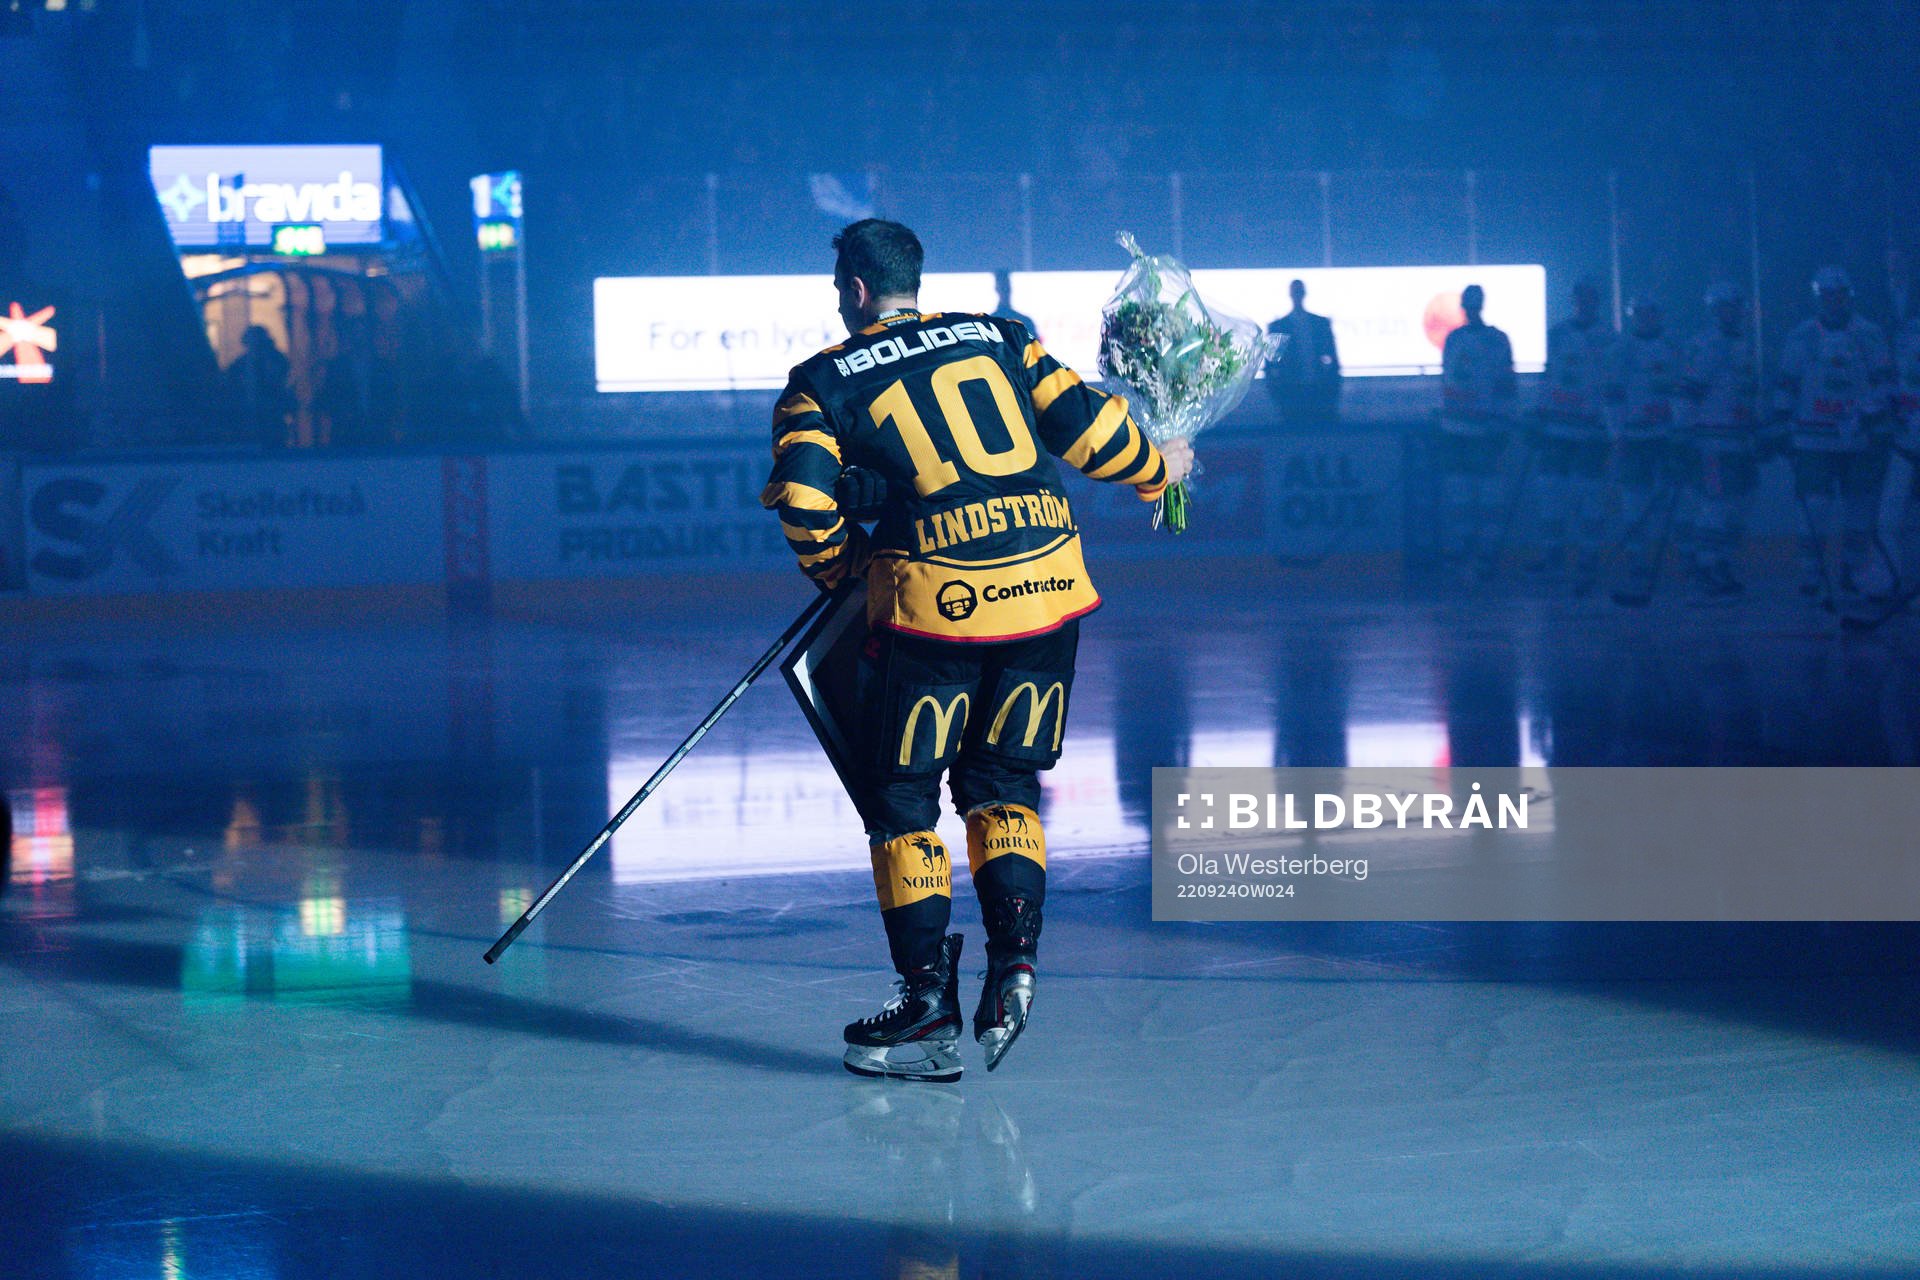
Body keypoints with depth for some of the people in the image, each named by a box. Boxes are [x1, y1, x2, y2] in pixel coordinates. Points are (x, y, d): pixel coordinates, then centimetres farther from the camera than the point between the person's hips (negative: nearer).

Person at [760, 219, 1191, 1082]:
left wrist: (836, 566, 14)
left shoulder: (823, 383, 6)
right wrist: (1156, 468, 29)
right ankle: (1013, 961, 1)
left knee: (901, 797, 9)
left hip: (934, 599, -4)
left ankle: (929, 1006, 5)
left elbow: (803, 501, -6)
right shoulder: (996, 338, 15)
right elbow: (1086, 425, 10)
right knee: (1002, 780, 18)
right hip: (1049, 587, 4)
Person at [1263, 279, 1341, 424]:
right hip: (1291, 394, -1)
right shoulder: (1277, 326, 8)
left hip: (1320, 392, 1)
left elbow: (1333, 357, 12)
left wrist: (1333, 390, 3)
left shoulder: (1322, 323, 13)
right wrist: (1276, 394, -5)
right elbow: (1271, 362, 8)